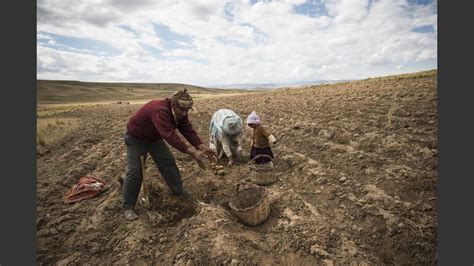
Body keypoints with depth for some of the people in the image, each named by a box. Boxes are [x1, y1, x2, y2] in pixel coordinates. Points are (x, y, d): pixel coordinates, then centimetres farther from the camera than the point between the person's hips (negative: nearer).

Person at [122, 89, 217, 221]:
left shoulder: (180, 113, -15)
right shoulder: (159, 110, -42)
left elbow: (188, 130, -18)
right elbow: (170, 135, -51)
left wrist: (202, 147, -33)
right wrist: (192, 152, -55)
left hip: (155, 137, 7)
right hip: (135, 138, -7)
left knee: (169, 163, 7)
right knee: (134, 172, -9)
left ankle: (179, 191, 23)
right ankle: (128, 207, 6)